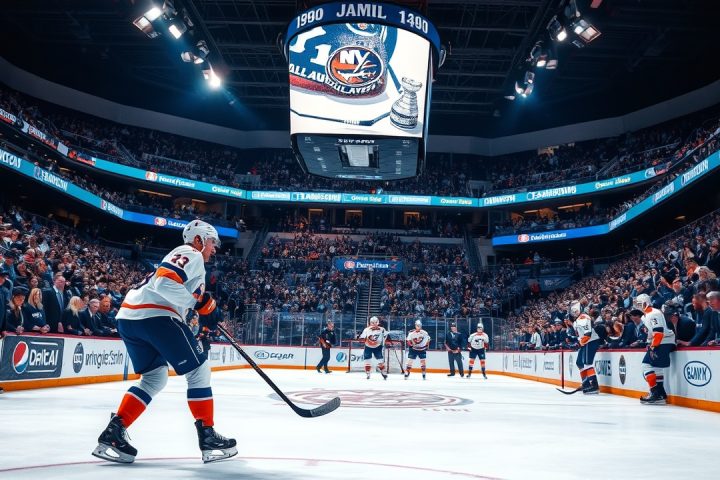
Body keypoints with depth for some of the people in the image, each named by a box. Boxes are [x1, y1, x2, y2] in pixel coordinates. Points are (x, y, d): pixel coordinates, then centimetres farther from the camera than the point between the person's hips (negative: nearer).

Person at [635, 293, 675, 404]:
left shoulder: (653, 314, -17)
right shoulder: (646, 315, 17)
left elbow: (659, 332, -24)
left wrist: (653, 347, -23)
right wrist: (650, 345, 16)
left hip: (663, 343, -11)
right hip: (657, 344, 11)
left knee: (647, 365, -12)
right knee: (656, 367, 12)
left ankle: (656, 393, -12)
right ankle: (661, 395, 15)